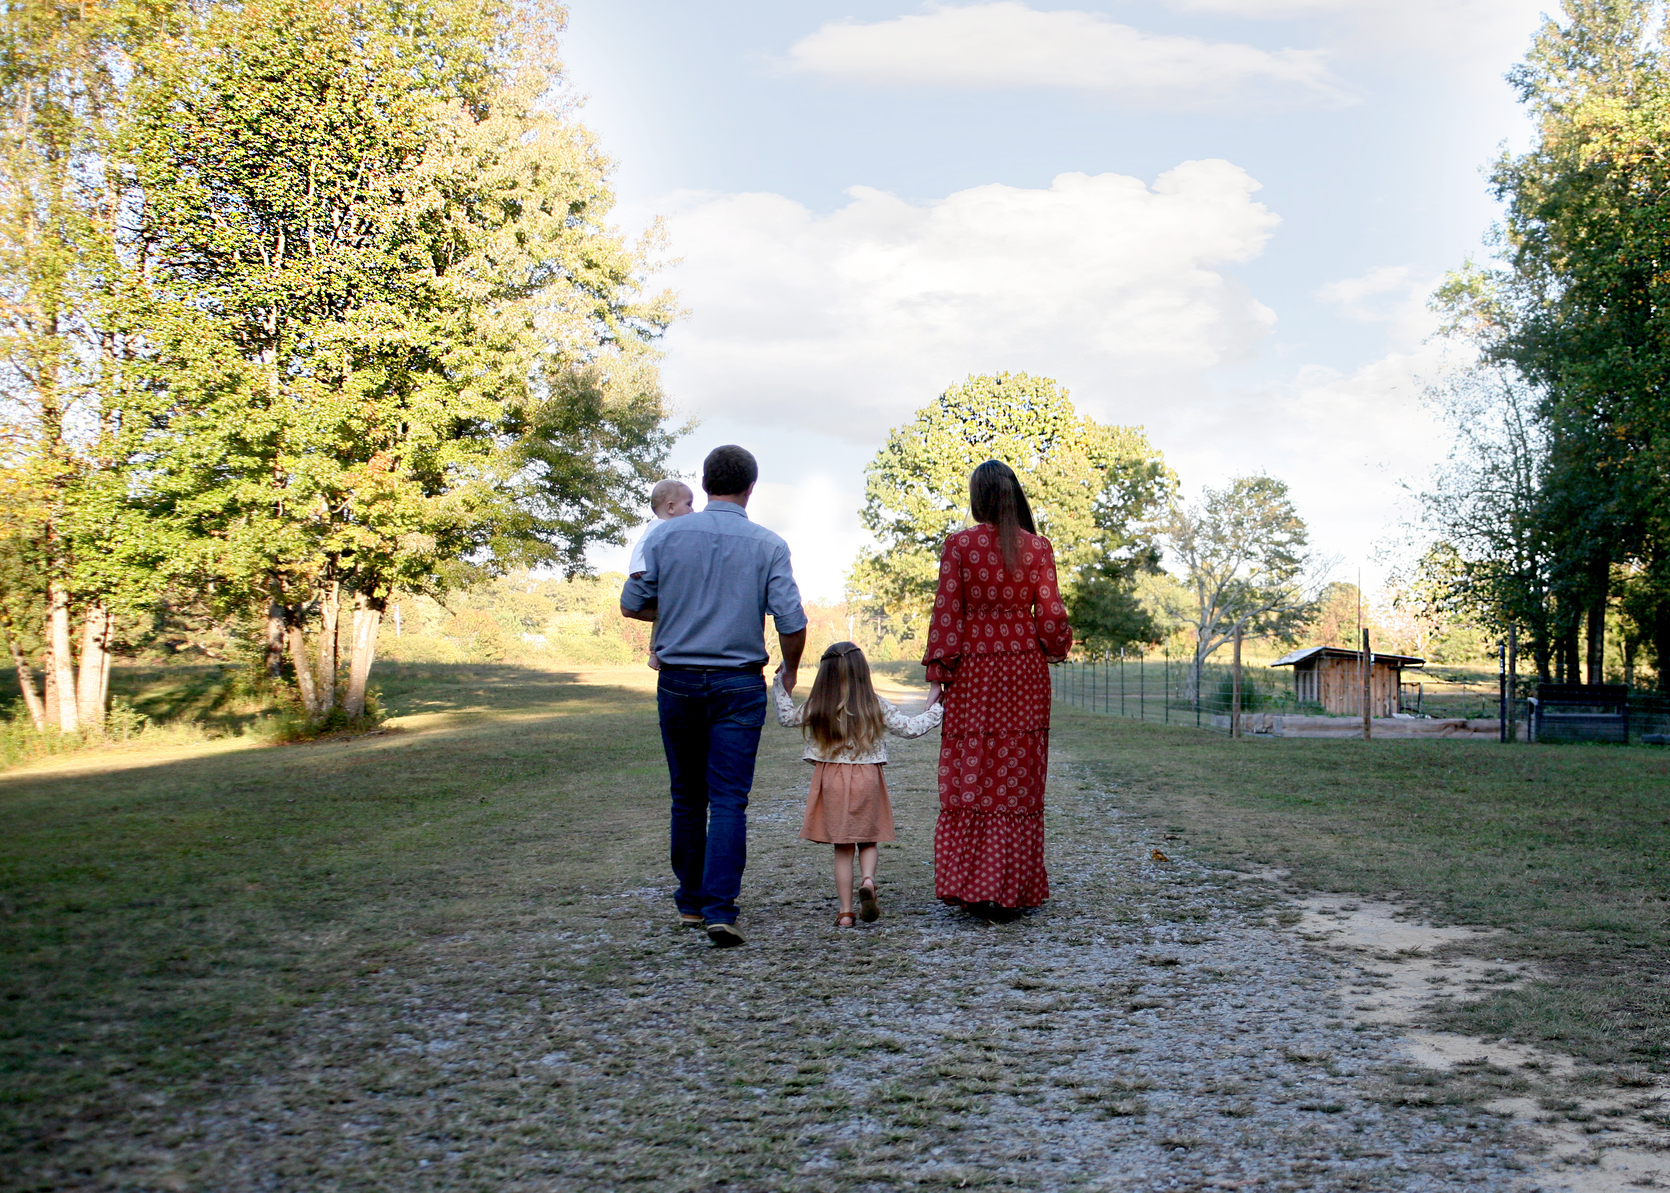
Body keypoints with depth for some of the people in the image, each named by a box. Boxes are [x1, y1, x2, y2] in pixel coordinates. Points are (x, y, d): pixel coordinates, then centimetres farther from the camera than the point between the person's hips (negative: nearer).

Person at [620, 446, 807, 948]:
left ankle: (691, 902, 26)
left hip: (677, 681, 2)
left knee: (688, 796, 15)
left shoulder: (665, 536, -1)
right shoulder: (768, 545, -4)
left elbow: (632, 604, 4)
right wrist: (790, 671, 10)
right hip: (738, 685, -2)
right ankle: (720, 910, -10)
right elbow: (792, 622, -9)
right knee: (729, 799, -1)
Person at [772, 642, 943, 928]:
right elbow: (910, 727, 2)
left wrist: (780, 684, 23)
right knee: (868, 841, 15)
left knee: (842, 848, 7)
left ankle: (845, 912, 5)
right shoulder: (875, 706, -3)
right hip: (867, 778, 0)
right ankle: (868, 880, -15)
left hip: (832, 779, 0)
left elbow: (786, 717, 13)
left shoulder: (817, 708, -2)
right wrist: (936, 711, 17)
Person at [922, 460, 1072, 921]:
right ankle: (1010, 890, 6)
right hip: (1024, 672, 1)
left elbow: (946, 612, -5)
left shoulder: (958, 544, -3)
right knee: (1017, 781, 5)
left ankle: (969, 886, 3)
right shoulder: (1038, 547, 0)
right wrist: (1057, 648, 18)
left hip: (973, 673, -1)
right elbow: (1051, 615, -2)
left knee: (969, 778, 5)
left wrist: (937, 672, -1)